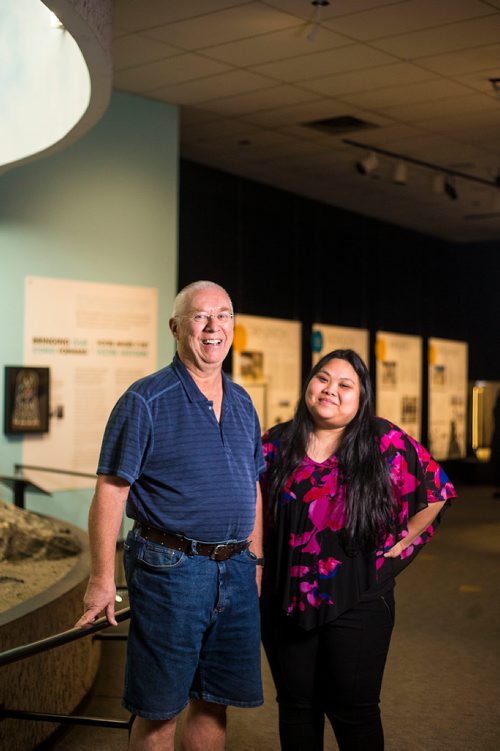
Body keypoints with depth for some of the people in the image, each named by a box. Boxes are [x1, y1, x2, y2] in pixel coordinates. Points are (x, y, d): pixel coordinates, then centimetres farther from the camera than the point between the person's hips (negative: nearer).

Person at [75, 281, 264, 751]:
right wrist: (102, 580, -14)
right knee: (158, 710, 3)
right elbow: (110, 492, -11)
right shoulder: (146, 400, -9)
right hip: (171, 568, -6)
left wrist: (256, 561, 16)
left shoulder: (242, 403, 11)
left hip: (236, 571, 6)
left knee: (212, 703, 15)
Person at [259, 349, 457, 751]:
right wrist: (258, 570, 7)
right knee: (296, 706, 13)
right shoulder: (277, 444, 1)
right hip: (285, 600, 3)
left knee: (354, 710, 5)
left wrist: (396, 548, 0)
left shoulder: (386, 443, -7)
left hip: (357, 601, -2)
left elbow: (435, 493, 1)